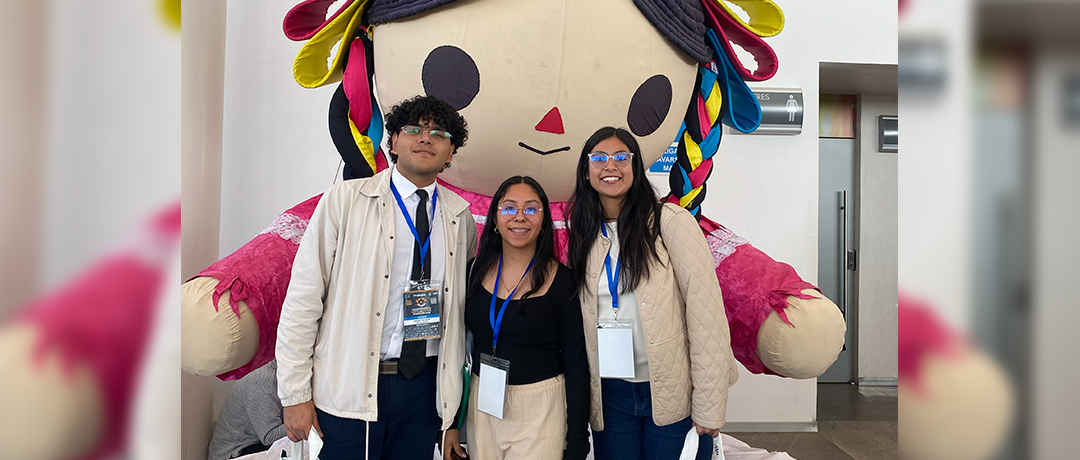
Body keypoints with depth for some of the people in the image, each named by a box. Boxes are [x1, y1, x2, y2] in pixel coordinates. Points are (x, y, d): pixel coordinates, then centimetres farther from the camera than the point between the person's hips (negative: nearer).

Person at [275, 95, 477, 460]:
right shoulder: (345, 200, -5)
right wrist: (295, 393, -8)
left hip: (425, 384, 3)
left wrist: (456, 385, 12)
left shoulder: (461, 217, 6)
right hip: (351, 386, -3)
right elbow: (303, 299, -6)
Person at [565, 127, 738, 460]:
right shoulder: (583, 237, 5)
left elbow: (707, 314, -13)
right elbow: (581, 322, 10)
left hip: (673, 395, -4)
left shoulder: (670, 222, -11)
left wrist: (709, 407, -14)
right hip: (610, 397, 4)